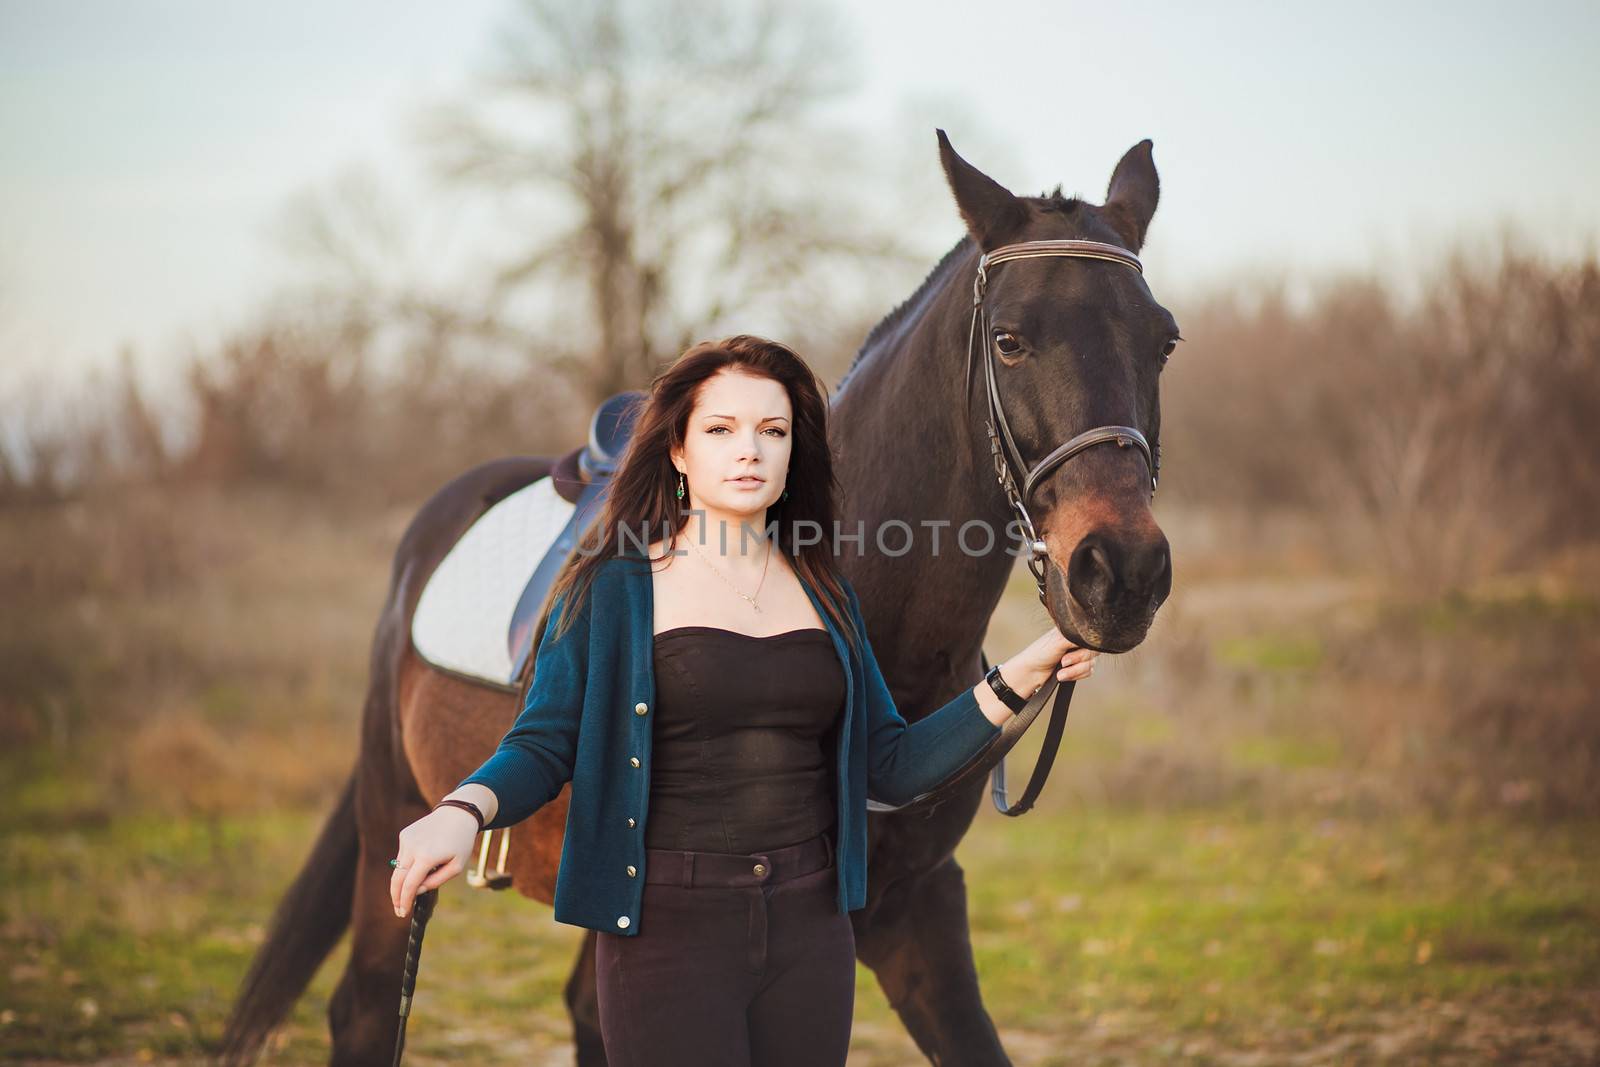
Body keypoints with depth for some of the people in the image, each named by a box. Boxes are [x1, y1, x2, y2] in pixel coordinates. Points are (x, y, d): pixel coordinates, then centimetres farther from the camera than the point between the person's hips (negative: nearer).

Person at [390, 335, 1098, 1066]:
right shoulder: (612, 589, -2)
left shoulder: (824, 596, 11)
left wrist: (1019, 680, 5)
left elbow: (891, 767, 12)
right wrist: (464, 809, -27)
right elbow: (541, 750, -7)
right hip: (670, 926, -4)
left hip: (809, 924, 4)